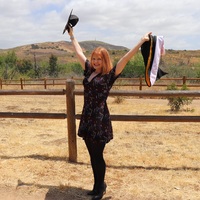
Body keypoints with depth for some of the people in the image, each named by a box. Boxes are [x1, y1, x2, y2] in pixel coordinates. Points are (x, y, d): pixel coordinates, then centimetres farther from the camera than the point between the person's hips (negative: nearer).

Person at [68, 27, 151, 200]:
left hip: (100, 120, -6)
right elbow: (79, 52, 20)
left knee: (98, 156, 4)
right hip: (87, 119, 6)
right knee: (92, 156, 14)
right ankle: (98, 185, 31)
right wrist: (72, 36, 29)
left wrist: (141, 42, -19)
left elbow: (126, 58, -14)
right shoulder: (89, 70, 9)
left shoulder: (110, 75, -6)